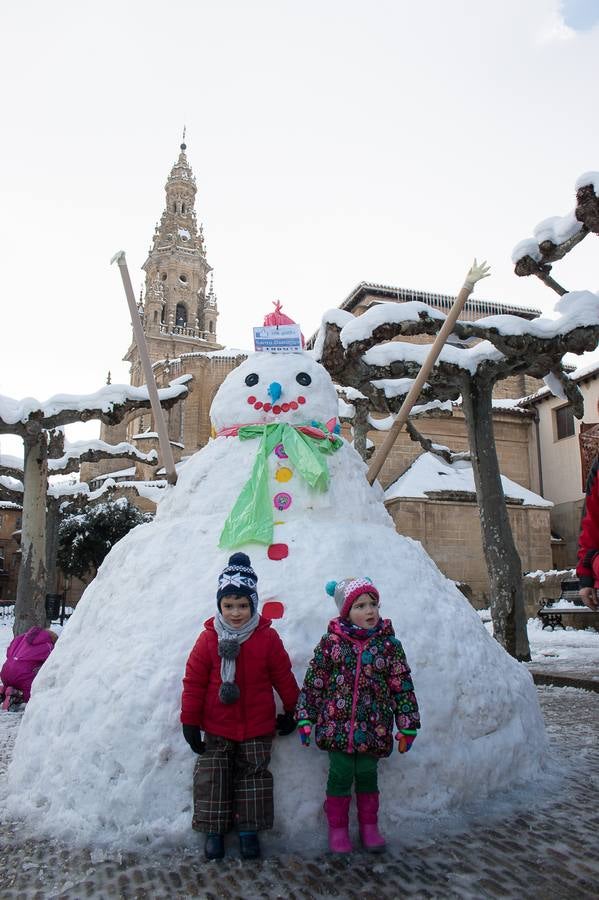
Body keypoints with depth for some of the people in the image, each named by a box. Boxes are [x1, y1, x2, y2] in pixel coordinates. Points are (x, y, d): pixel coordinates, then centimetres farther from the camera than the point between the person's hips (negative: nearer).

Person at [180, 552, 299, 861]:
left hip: (257, 728, 0)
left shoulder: (267, 638, -10)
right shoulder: (209, 639, -10)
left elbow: (283, 677, 1)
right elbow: (194, 682, -6)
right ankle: (213, 831, 26)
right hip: (216, 728, 0)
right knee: (212, 778, 8)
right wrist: (190, 721, -5)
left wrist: (291, 711, 8)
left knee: (254, 777, 10)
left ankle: (249, 830, 27)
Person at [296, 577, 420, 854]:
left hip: (373, 728, 1)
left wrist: (408, 726, 2)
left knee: (367, 775, 12)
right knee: (340, 776, 6)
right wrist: (305, 718, 2)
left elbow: (402, 687, 2)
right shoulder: (331, 641, -5)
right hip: (337, 725, -1)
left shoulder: (388, 643, -2)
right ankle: (337, 829, 25)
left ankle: (369, 827, 32)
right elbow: (314, 681, 1)